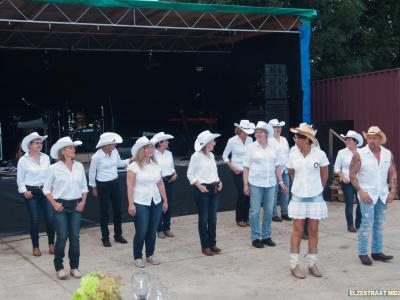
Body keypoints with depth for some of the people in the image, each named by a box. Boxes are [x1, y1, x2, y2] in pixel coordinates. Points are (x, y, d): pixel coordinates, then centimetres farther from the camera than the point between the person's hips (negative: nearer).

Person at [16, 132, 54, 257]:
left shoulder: (46, 157, 5)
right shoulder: (23, 160, -5)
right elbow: (20, 179, -1)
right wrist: (24, 191, -10)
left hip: (45, 190, 3)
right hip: (31, 192, -3)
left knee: (50, 218, -3)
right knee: (34, 219, 2)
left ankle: (51, 244, 14)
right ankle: (35, 246, 16)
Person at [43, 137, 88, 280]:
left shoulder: (79, 166, 4)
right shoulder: (54, 168, -5)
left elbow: (84, 186, 12)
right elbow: (46, 188, 0)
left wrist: (83, 202, 0)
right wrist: (54, 203, -9)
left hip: (76, 205, 3)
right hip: (61, 205, -3)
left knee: (75, 237, 3)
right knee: (62, 237, -5)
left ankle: (74, 267, 15)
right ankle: (59, 267, 11)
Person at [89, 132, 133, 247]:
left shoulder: (114, 151, -5)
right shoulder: (97, 156, -20)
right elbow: (92, 173, -8)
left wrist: (130, 160, -1)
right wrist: (94, 188, 0)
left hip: (115, 183, 6)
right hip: (103, 185, -6)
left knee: (117, 209, 12)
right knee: (104, 211, 5)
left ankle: (118, 235, 27)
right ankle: (105, 238, 18)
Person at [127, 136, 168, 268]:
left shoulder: (156, 165, 8)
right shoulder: (134, 166, -8)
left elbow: (160, 184, 13)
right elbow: (130, 186, -11)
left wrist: (165, 200, 12)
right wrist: (131, 204, -17)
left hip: (156, 203, 5)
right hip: (140, 204, -5)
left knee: (152, 231, 10)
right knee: (141, 232, -2)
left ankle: (150, 255, 25)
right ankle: (137, 257, 13)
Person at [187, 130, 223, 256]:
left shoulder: (211, 155, 10)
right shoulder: (196, 156, -11)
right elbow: (190, 174, -8)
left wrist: (219, 181, 3)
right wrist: (199, 186, -18)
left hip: (214, 189, 6)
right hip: (202, 190, -6)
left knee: (213, 218, 10)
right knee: (203, 218, 2)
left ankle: (212, 243, 22)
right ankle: (205, 246, 11)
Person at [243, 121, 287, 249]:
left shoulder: (272, 148, 8)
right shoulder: (252, 147, -2)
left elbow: (277, 166, 13)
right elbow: (246, 167, -4)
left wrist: (281, 182, 9)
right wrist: (245, 184, -10)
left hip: (270, 184, 4)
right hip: (255, 184, -4)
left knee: (268, 211, 8)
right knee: (255, 211, 1)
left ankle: (266, 236, 20)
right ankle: (255, 238, 9)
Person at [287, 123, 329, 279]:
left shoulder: (319, 154, -7)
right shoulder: (293, 154, -3)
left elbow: (324, 175, 7)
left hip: (315, 197, 0)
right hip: (298, 197, 0)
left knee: (313, 231, 8)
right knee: (297, 231, 4)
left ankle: (312, 263, 18)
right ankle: (294, 264, 11)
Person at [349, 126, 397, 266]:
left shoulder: (388, 154, 4)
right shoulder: (359, 154, -8)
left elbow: (393, 174, 9)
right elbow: (352, 174, -8)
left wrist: (393, 191, 0)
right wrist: (360, 191, -15)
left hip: (382, 195, 5)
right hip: (367, 194, -4)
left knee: (379, 224, 11)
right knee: (367, 224, -6)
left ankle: (377, 251, 21)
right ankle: (363, 253, 4)